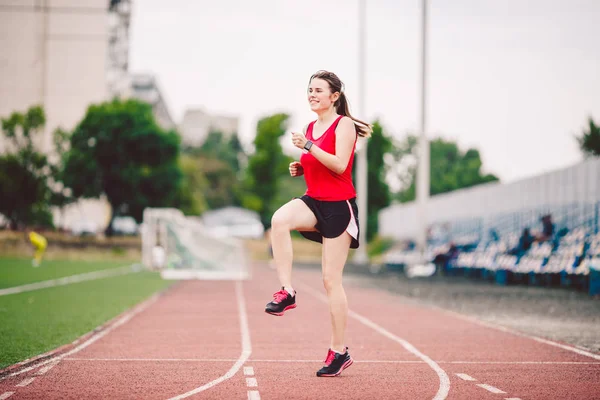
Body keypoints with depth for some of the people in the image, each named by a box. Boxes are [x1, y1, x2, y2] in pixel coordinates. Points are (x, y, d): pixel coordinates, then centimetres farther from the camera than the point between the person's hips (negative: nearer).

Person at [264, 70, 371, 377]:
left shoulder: (344, 124, -7)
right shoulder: (309, 128, 14)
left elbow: (339, 165, -20)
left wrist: (308, 146, -25)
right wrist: (299, 169, 5)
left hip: (339, 206, -6)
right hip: (314, 201, 6)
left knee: (331, 280, -3)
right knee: (279, 219, -30)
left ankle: (339, 351, 9)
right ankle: (287, 291, -25)